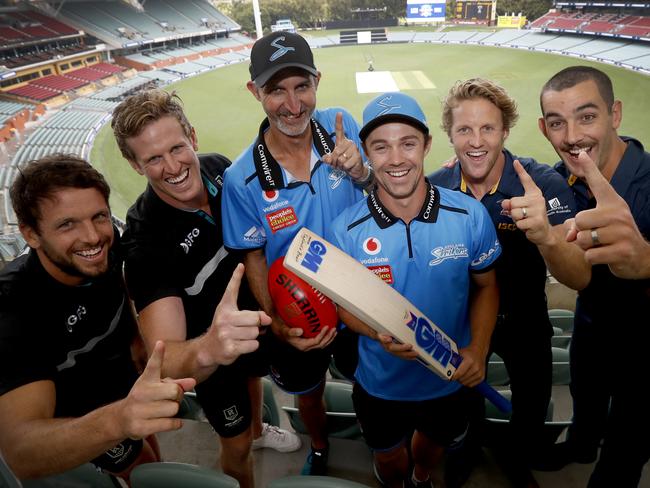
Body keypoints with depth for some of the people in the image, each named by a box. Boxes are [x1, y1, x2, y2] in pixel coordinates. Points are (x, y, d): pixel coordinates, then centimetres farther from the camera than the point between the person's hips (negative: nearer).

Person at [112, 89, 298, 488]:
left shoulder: (219, 168, -22)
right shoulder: (146, 241, -37)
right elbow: (164, 355, -45)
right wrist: (209, 348, -66)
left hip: (251, 318, 6)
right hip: (206, 355, -5)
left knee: (253, 375, 34)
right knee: (236, 445, 14)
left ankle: (259, 429, 68)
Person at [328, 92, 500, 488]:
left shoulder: (470, 215, -19)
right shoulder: (346, 230, -21)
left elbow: (486, 286, -4)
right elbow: (343, 303, -10)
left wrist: (478, 348, -19)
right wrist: (380, 333, -30)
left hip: (451, 379, 2)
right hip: (381, 384, -1)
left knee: (435, 440, 33)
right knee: (388, 455, 28)